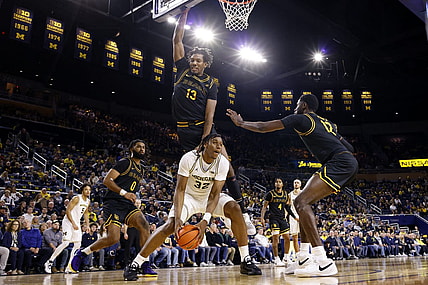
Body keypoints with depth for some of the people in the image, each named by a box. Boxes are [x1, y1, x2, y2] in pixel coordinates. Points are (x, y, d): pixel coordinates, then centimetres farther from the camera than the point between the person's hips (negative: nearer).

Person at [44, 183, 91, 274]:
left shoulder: (88, 201, 8)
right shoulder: (76, 198, -15)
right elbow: (67, 210, -18)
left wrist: (87, 225, 13)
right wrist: (73, 223, -23)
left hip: (77, 224, 8)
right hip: (68, 222, -8)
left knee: (77, 245, 4)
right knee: (65, 243, -18)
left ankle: (69, 267, 9)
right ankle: (49, 262, -7)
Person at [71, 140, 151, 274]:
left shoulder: (140, 170, 22)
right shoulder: (125, 162, -3)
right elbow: (107, 180, -12)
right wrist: (124, 193, -21)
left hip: (127, 204, 7)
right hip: (113, 203, -7)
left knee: (144, 225, -18)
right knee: (113, 238, -16)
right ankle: (82, 253, 8)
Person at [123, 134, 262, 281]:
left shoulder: (223, 163, -21)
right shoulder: (189, 158, -26)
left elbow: (214, 194, -21)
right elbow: (180, 189, -24)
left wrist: (205, 221, -33)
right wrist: (178, 218, -36)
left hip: (210, 196, 2)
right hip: (189, 196, -2)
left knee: (235, 209, -23)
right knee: (170, 225, -23)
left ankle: (246, 261, -14)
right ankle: (135, 264, -11)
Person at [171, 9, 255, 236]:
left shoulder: (210, 84, 2)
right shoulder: (183, 69, 8)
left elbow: (209, 116, -6)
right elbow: (177, 40, 5)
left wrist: (204, 143, -16)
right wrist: (184, 15, 0)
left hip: (204, 129, -1)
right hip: (184, 131, 1)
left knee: (226, 166, -10)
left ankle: (243, 213, -5)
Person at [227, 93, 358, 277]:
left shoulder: (300, 118, 4)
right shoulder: (328, 123, 28)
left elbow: (263, 128, 7)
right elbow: (349, 147, 30)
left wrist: (241, 123, 21)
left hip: (340, 162, -9)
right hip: (349, 162, 9)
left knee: (302, 202, -18)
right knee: (302, 202, 13)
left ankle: (324, 262, -25)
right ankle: (303, 259, 13)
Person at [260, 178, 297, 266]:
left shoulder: (285, 194, 10)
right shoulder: (270, 194, -4)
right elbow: (264, 206, -3)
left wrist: (295, 217, 15)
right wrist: (262, 217, -13)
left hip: (282, 218, 5)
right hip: (273, 218, -5)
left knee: (287, 238, 4)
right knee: (275, 238, -12)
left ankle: (286, 258, 18)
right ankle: (276, 260, -4)